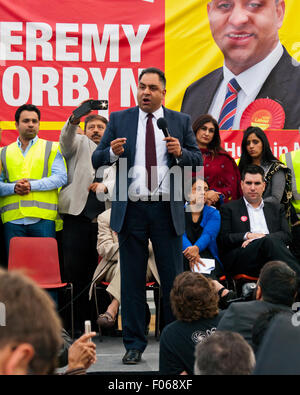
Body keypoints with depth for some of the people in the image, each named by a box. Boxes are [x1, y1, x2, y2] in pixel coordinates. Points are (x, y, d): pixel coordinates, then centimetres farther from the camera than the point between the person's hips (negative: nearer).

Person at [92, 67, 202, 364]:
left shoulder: (181, 121, 9)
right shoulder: (119, 120, 7)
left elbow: (198, 160, 7)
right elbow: (97, 160, 4)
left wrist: (180, 153, -13)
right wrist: (112, 152, -17)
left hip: (167, 210, 0)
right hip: (131, 210, 0)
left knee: (173, 278, 4)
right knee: (132, 280, 5)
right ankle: (134, 344, 13)